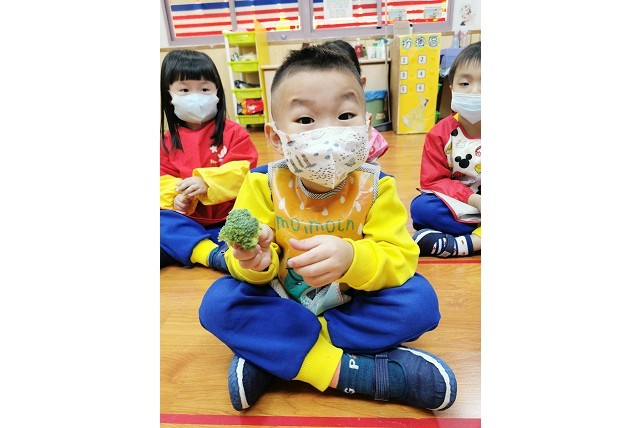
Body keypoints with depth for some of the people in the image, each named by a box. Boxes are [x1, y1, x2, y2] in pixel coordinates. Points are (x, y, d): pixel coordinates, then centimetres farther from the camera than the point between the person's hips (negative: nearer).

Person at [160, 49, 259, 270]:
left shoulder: (233, 132, -1)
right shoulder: (168, 140, 9)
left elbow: (242, 170, -11)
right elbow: (164, 179, 5)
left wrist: (206, 182, -25)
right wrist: (176, 197, -18)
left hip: (230, 218, -2)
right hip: (189, 221, 3)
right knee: (161, 220, -25)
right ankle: (212, 255, -39)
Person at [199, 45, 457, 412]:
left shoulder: (376, 186, -15)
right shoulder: (264, 184, -14)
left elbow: (400, 257, -21)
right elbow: (254, 263, -11)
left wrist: (350, 257, -41)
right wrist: (256, 262, -37)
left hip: (356, 301, 1)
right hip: (282, 302, 1)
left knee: (420, 301, -25)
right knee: (217, 303, -23)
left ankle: (267, 354, -22)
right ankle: (349, 371, -26)